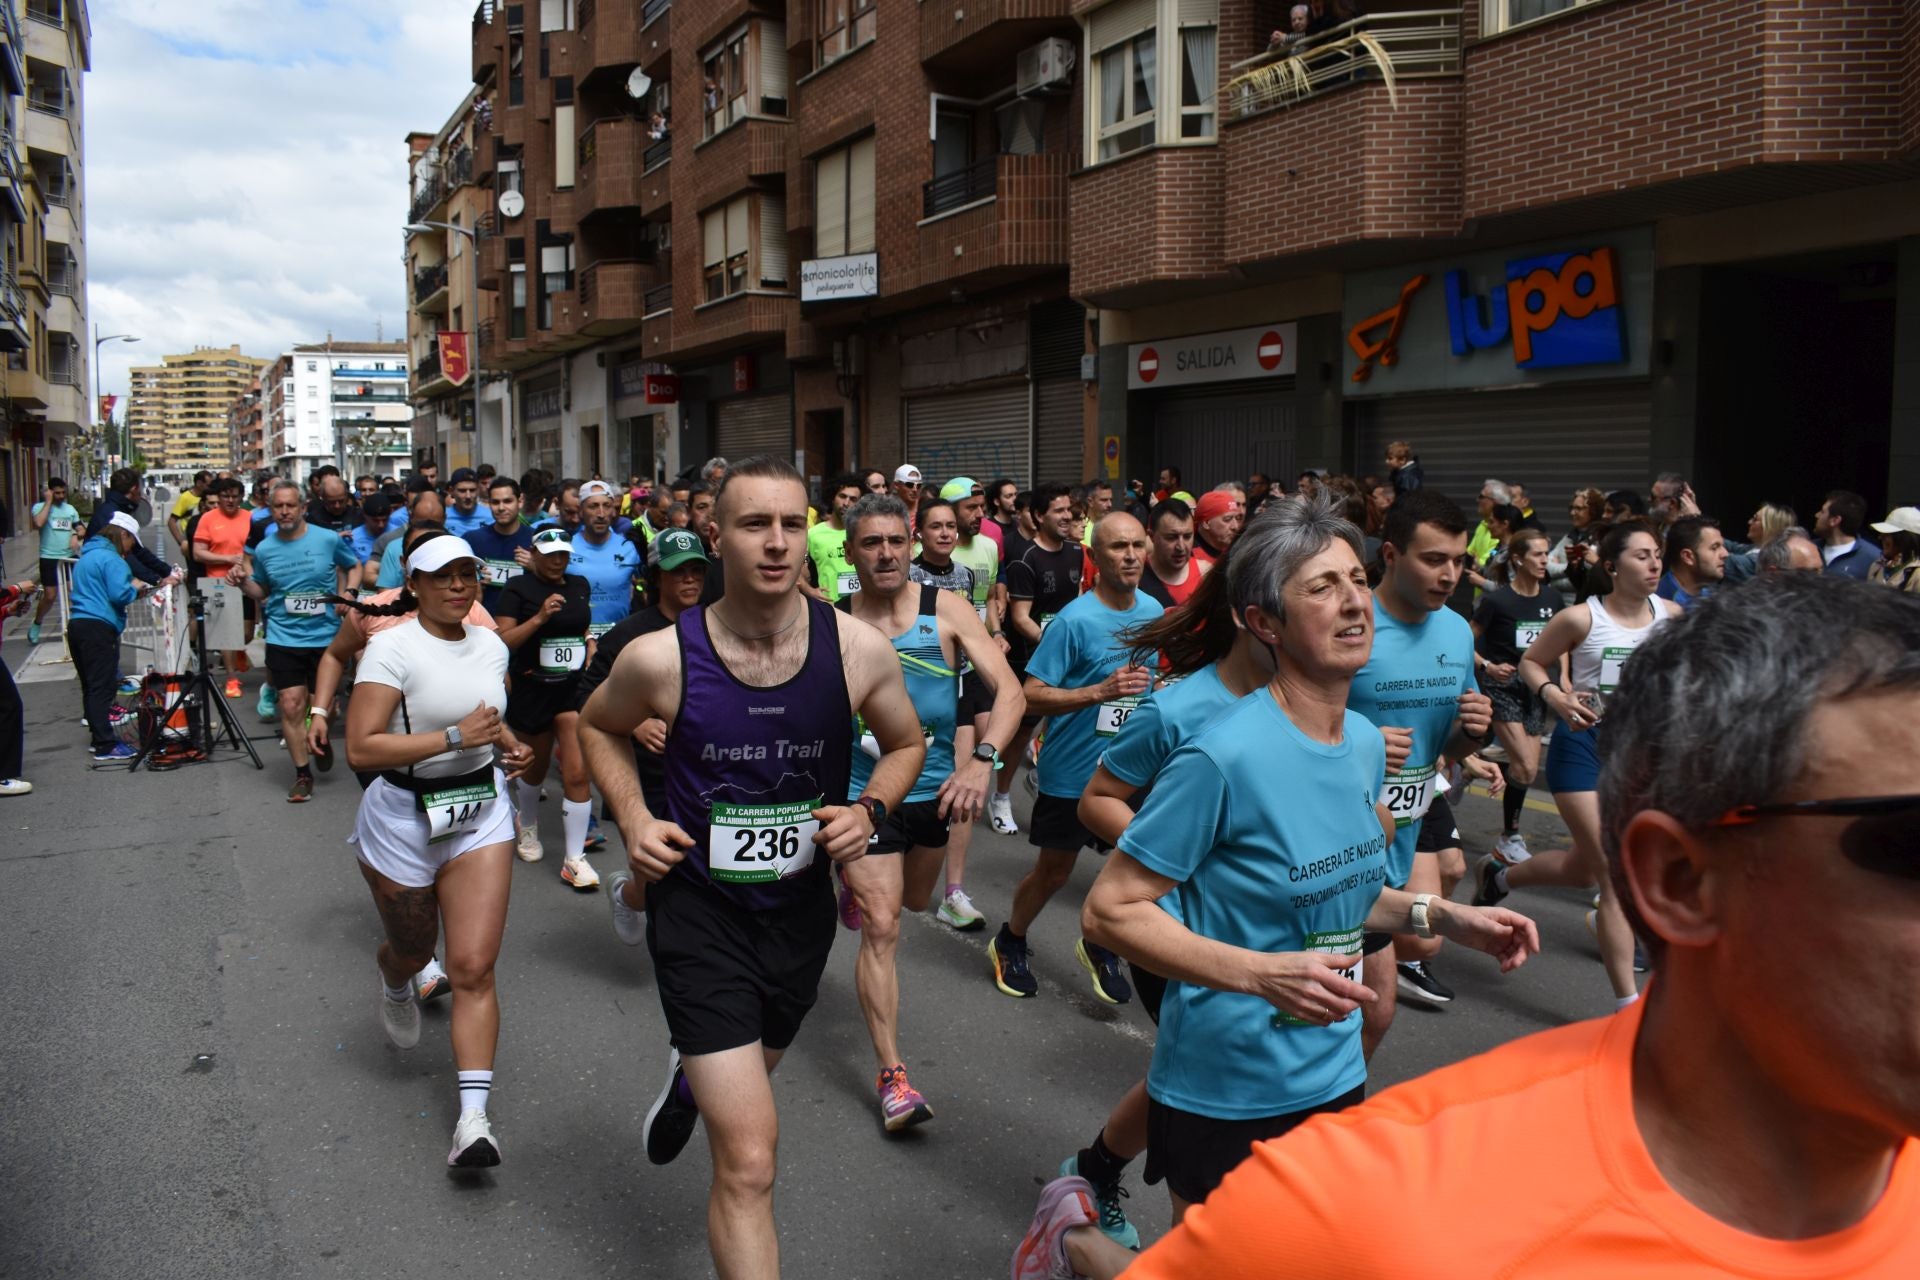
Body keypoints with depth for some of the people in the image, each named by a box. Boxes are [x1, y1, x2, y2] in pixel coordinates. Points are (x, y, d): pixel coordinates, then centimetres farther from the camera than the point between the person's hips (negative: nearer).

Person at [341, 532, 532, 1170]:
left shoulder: (492, 646, 3)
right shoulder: (392, 648, -16)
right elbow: (361, 749, -23)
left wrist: (509, 745, 2)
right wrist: (456, 738, -27)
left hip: (481, 813, 3)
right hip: (403, 817, -3)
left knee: (474, 968, -7)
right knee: (412, 951, 19)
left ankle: (474, 1116, -5)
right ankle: (394, 985, 58)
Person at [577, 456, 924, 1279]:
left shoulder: (860, 649, -14)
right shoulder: (661, 657, -17)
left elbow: (905, 745, 6)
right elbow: (599, 726, 6)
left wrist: (869, 810, -13)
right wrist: (632, 817, -8)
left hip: (801, 908, 4)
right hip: (699, 910, -4)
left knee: (745, 1077, 33)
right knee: (749, 1160, -12)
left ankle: (688, 1077, 69)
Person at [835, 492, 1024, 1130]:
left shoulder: (947, 609, -13)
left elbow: (1009, 691, -19)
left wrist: (981, 759, -35)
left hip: (933, 786, 3)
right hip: (862, 790, -3)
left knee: (914, 900, 28)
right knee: (881, 928, -8)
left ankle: (858, 887, 64)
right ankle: (893, 1076, 1)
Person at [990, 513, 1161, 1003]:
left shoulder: (1153, 610, 1)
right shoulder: (1075, 620, -19)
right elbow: (1031, 695, -22)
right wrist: (1101, 692, -31)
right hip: (1072, 773, -5)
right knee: (1053, 872, 10)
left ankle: (1100, 947, 31)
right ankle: (1009, 943, 36)